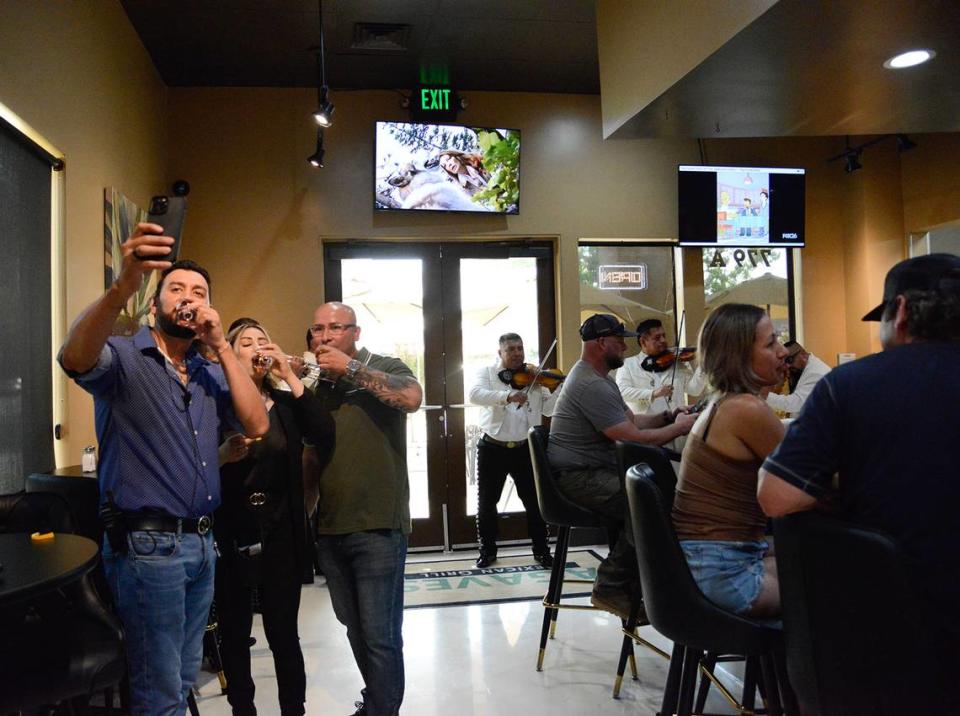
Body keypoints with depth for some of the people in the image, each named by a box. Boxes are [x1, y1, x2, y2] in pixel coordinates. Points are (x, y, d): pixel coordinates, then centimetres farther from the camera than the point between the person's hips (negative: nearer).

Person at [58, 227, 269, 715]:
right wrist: (124, 286, -46)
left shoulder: (211, 374, 13)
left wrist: (222, 346, -5)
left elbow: (257, 425, -2)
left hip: (202, 543, 7)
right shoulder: (124, 358, -5)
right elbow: (75, 357, -29)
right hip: (146, 544, -6)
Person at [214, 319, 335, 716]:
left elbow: (324, 436, -10)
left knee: (284, 634, 3)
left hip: (279, 534, 1)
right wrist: (222, 456, -25)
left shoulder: (286, 403, 8)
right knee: (234, 634, 10)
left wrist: (290, 376, -11)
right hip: (229, 534, -1)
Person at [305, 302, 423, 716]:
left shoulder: (383, 368, -4)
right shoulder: (316, 384, 13)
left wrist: (350, 367, -19)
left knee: (379, 635, -3)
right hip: (329, 528, 6)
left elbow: (413, 398, -26)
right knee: (354, 628, 19)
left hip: (377, 527, -6)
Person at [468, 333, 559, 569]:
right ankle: (488, 550, 24)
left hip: (525, 449, 1)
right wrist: (507, 396, -34)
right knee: (486, 502, 8)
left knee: (535, 501, 5)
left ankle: (541, 550, 21)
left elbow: (548, 408, 0)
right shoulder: (487, 372, 0)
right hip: (492, 448, -1)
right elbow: (475, 394, -20)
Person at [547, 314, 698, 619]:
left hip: (595, 472, 11)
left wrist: (668, 417, 1)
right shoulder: (591, 385, -20)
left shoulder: (599, 378, 17)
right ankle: (613, 588, -10)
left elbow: (631, 420, 18)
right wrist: (680, 427, -9)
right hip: (579, 479, -11)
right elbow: (634, 439, -22)